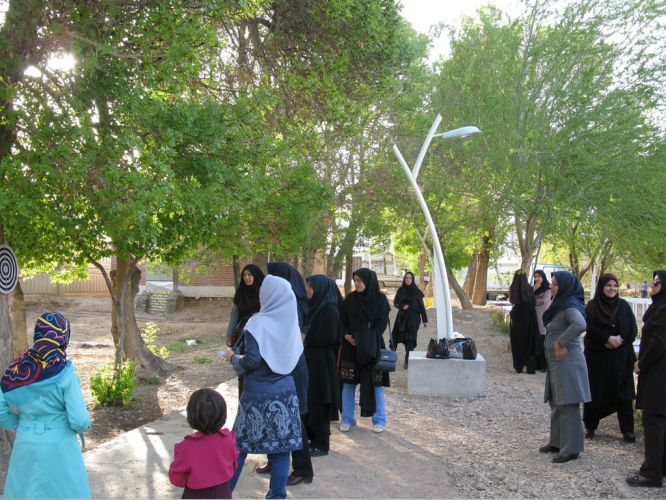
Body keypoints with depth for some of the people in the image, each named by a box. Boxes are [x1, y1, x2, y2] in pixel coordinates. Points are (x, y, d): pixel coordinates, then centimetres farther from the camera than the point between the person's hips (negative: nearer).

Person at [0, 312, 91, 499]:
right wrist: (84, 425, 4)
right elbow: (79, 420, -17)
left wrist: (21, 425, 13)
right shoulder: (65, 376, -18)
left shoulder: (17, 369, -6)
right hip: (58, 448, -4)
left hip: (26, 445, 4)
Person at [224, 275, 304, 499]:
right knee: (280, 447, 7)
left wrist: (233, 358, 0)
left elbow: (252, 361, -17)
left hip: (259, 395, -5)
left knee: (239, 446, 8)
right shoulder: (291, 321, 3)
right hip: (285, 392, 5)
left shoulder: (258, 323, -14)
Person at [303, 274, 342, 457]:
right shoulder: (316, 306, 10)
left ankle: (322, 444, 10)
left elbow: (330, 338, -21)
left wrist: (306, 340, -12)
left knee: (319, 403, -1)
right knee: (309, 400, 14)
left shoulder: (330, 309, -16)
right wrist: (304, 339, -1)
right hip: (311, 360, 9)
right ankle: (314, 438, 25)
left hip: (322, 362, -9)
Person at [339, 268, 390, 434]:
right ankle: (347, 419, 16)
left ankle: (379, 420, 13)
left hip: (372, 348, -2)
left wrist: (363, 339, -15)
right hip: (350, 347, 3)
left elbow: (381, 323, -7)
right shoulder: (350, 299, 3)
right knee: (348, 383, 5)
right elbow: (342, 321, 6)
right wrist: (346, 336, -13)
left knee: (375, 383, 1)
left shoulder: (380, 299, -5)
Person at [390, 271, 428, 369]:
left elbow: (421, 306, -1)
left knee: (410, 339, -6)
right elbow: (395, 302, 9)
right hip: (402, 317, 2)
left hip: (413, 318, -2)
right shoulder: (400, 290, 4)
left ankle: (408, 361, 0)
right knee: (395, 335, -3)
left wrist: (425, 320, -4)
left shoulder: (417, 291, -1)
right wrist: (402, 306, -13)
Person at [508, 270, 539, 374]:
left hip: (516, 319, 0)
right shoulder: (529, 288, -8)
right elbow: (533, 302, -2)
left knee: (517, 343, 9)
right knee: (529, 342, 7)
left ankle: (518, 367, 10)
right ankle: (531, 367, 5)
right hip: (528, 318, 0)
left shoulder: (513, 288, -7)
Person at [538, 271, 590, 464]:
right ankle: (557, 442, 27)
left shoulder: (570, 306, -16)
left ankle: (571, 449, 4)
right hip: (556, 362, 10)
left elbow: (580, 325, -35)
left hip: (567, 362, -10)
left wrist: (561, 343, -26)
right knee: (557, 404, 17)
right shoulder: (560, 305, 13)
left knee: (568, 406, -3)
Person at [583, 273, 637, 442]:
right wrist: (609, 338, -18)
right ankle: (590, 426, 16)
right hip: (597, 357, -1)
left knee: (623, 391, 0)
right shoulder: (592, 306, -1)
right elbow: (590, 329, -9)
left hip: (621, 357, 2)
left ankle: (627, 429, 9)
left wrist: (618, 341, -13)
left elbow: (632, 329, 0)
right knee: (595, 392, 3)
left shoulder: (623, 305, 5)